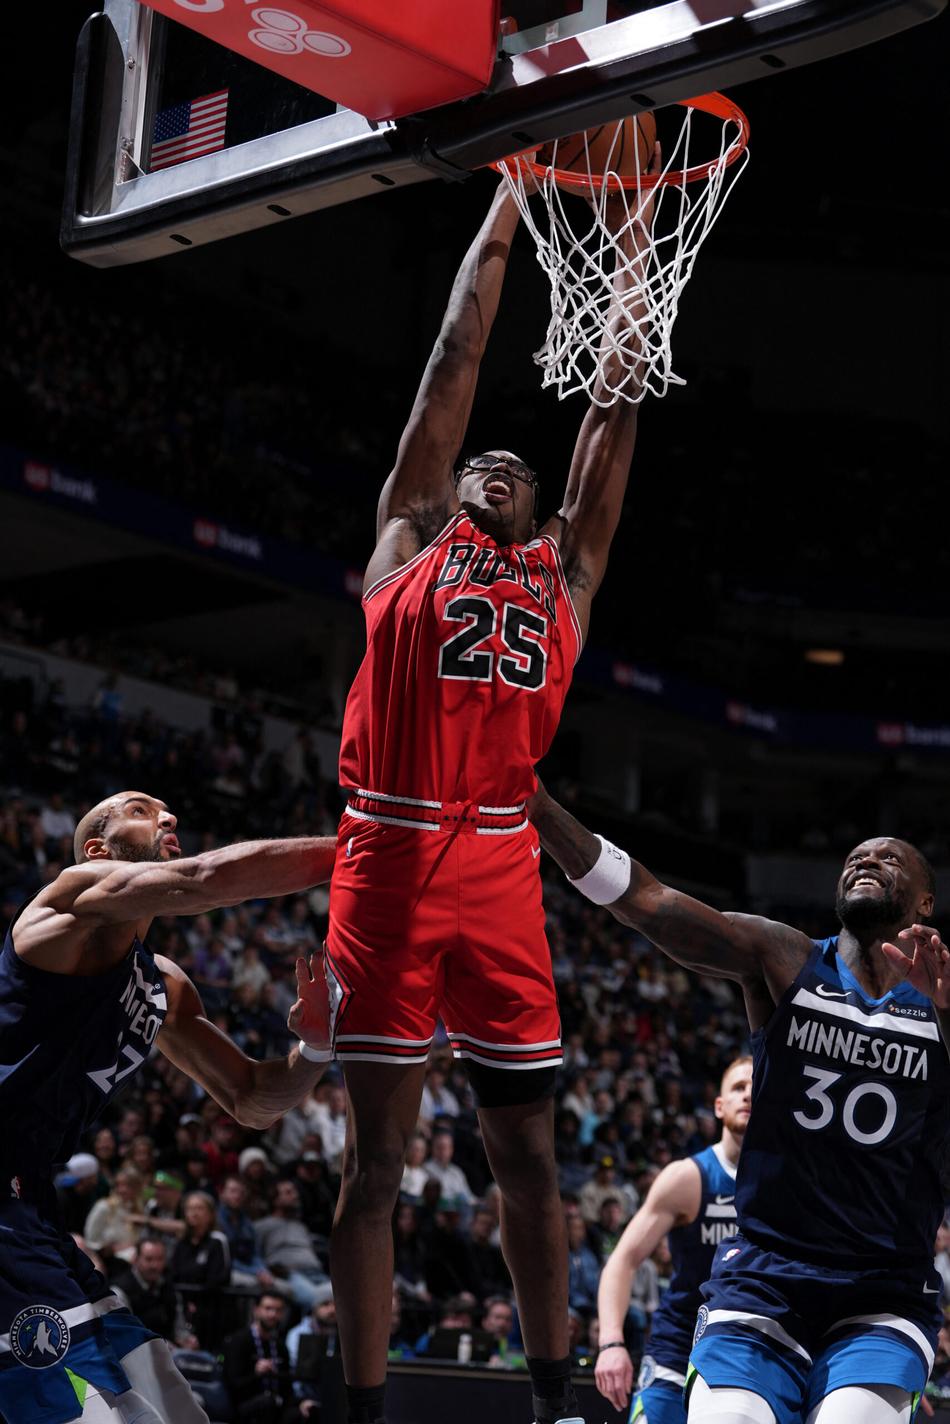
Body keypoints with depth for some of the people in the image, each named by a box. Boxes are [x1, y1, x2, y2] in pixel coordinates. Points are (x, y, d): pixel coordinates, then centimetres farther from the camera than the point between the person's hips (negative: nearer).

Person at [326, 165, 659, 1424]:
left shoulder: (565, 573, 20)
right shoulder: (409, 541, 13)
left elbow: (614, 409, 19)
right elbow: (455, 364, 13)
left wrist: (629, 246, 21)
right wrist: (506, 209, 16)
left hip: (502, 870, 3)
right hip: (389, 859, -3)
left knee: (528, 1152, 7)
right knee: (376, 1155, 2)